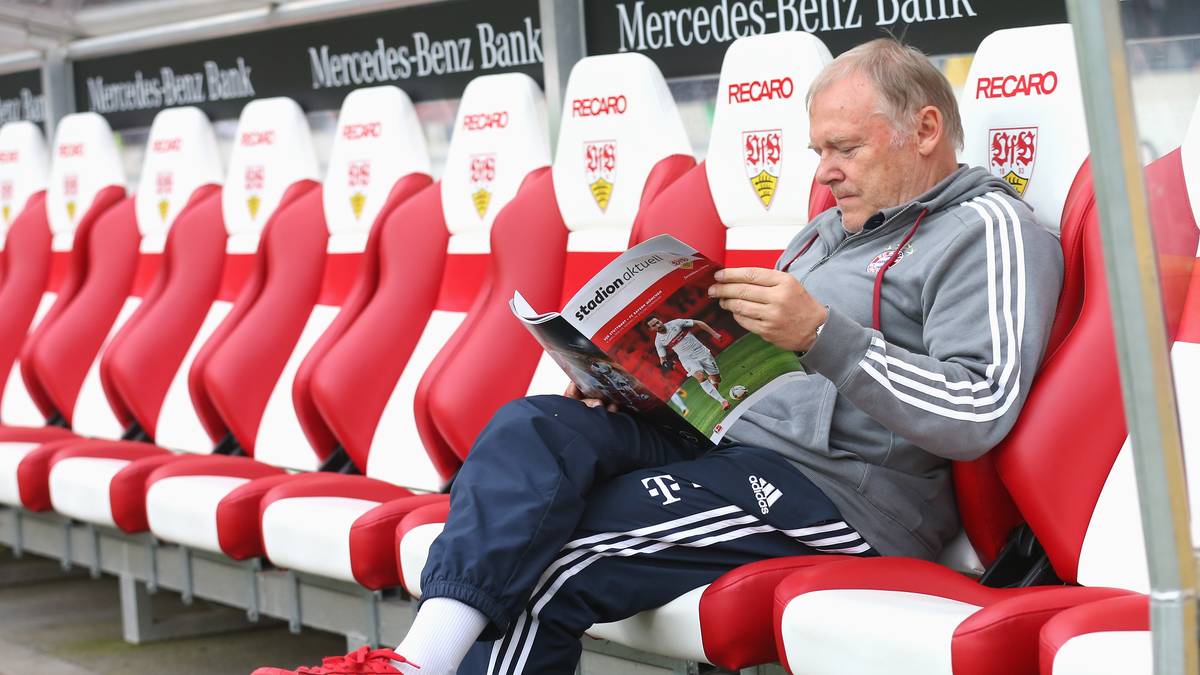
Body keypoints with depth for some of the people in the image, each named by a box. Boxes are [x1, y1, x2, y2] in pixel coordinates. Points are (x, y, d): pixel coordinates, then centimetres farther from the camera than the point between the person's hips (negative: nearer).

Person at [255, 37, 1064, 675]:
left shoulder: (989, 231, -4)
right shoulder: (830, 231, 26)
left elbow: (980, 414, -18)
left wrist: (821, 334, -24)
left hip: (836, 486, -8)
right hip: (726, 442, 8)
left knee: (547, 564, -22)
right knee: (536, 427, -19)